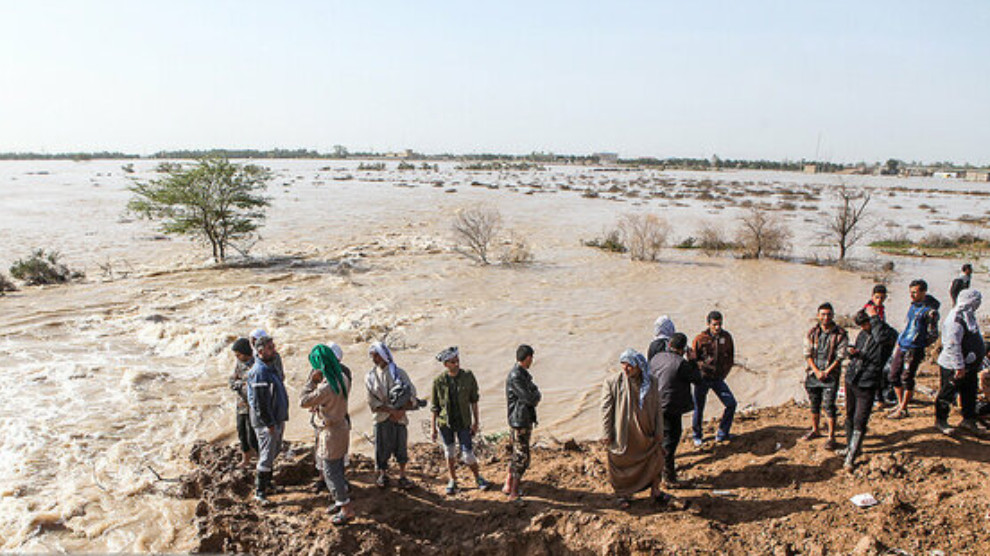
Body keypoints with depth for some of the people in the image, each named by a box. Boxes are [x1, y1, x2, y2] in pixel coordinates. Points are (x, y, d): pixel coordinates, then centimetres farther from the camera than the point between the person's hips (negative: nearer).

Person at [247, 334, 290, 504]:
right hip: (266, 421, -10)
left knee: (274, 452, 20)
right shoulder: (258, 371, -21)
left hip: (276, 419, 10)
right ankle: (260, 492, 6)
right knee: (266, 456, -4)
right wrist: (269, 424, -20)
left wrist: (282, 419, 18)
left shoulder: (269, 368, 11)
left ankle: (266, 483, 34)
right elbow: (259, 402, -23)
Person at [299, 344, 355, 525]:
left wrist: (312, 380, -18)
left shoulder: (326, 387, -30)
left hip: (331, 432, -9)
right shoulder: (343, 378, -1)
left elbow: (303, 401, -21)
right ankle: (342, 499, 37)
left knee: (331, 472, 5)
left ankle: (346, 510, 14)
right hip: (341, 425, 9)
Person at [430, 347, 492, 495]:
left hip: (463, 423, -1)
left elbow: (473, 400, 0)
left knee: (468, 454, 1)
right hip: (445, 423, 1)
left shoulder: (468, 376, -10)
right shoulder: (439, 381, -10)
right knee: (449, 452, 13)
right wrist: (433, 428, -2)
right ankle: (453, 481, 32)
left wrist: (476, 421, 1)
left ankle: (478, 478, 25)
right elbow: (435, 407, -2)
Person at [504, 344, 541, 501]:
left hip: (527, 420, 10)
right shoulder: (515, 378, -22)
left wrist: (535, 397, -9)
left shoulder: (524, 375, 11)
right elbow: (531, 399, -23)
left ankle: (508, 485, 29)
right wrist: (536, 396, -3)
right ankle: (514, 493, 2)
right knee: (522, 458, -5)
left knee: (517, 454, 18)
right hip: (519, 422, -10)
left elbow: (535, 393, 12)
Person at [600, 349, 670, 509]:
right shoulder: (612, 382, -10)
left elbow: (657, 409, 6)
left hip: (645, 434, 2)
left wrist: (659, 432, 3)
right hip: (622, 434, -2)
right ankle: (624, 495, 30)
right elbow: (606, 409, -8)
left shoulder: (650, 384, -2)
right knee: (622, 463, 9)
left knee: (655, 460, 9)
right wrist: (606, 434, -9)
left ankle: (655, 491, 31)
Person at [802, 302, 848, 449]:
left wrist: (827, 372, -13)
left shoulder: (840, 334, -6)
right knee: (814, 404, 15)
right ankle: (815, 430, 33)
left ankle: (831, 437, 3)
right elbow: (807, 354, 0)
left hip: (830, 375, -3)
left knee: (829, 406, -6)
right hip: (813, 373, 3)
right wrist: (816, 371, -10)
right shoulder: (812, 333, 1)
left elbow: (840, 356, -7)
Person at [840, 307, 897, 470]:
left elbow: (881, 337, -36)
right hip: (851, 380, 7)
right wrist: (853, 353, 0)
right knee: (850, 416, 18)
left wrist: (875, 317, -24)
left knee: (860, 422, -6)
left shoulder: (890, 333, -10)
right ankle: (851, 446, 37)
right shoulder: (862, 334, 11)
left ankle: (851, 458, 2)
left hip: (867, 385, -7)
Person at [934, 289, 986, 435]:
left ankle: (968, 420, 30)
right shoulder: (956, 319, -24)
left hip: (969, 365, 10)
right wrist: (959, 366, -26)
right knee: (947, 394, 4)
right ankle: (940, 420, 17)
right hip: (954, 367, -10)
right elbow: (952, 345, -27)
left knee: (970, 392, 17)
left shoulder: (968, 316, 9)